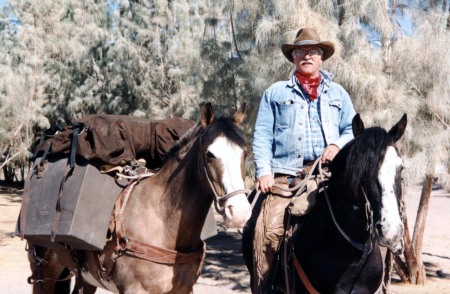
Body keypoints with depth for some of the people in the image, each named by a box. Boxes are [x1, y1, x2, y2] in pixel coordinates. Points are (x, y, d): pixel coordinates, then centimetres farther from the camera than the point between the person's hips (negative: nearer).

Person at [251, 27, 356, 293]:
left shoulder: (338, 93, 22)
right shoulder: (276, 93, 17)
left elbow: (352, 129, 19)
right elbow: (262, 136, 10)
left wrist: (339, 144, -4)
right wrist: (264, 172, -3)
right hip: (284, 175, -1)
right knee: (270, 229, -20)